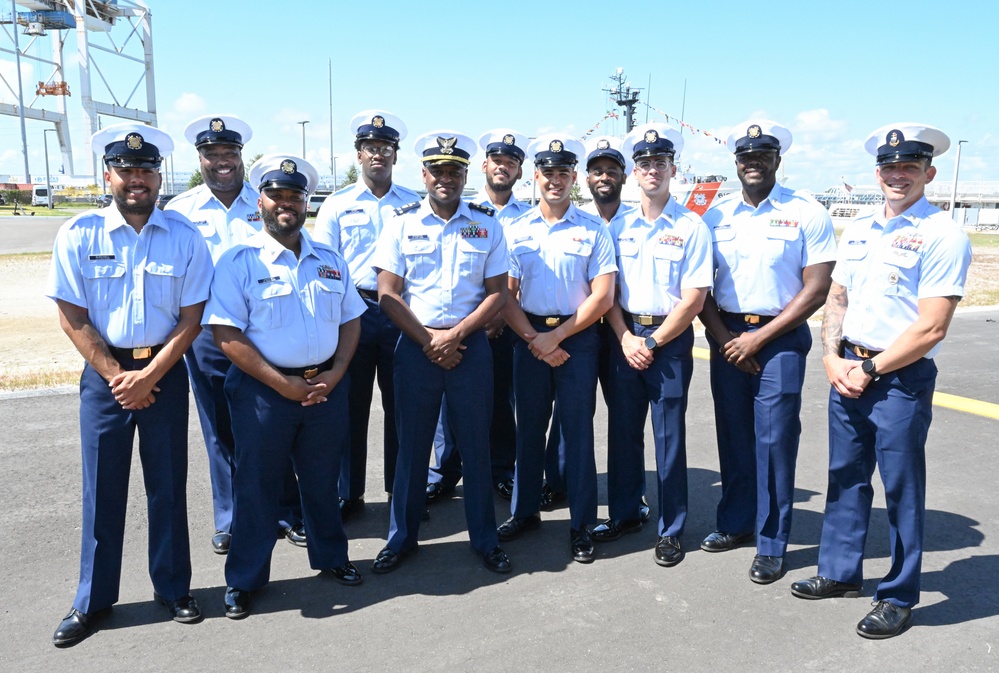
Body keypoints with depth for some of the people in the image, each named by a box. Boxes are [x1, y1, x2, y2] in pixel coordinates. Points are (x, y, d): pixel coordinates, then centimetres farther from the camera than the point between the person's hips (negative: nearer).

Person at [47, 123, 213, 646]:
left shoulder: (184, 237, -3)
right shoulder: (79, 235, -3)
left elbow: (191, 318, -3)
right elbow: (72, 317, -2)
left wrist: (148, 377, -11)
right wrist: (116, 376, -9)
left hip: (165, 371, 0)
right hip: (104, 372, 0)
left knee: (168, 484, 8)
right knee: (101, 488, 8)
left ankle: (172, 587, 25)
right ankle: (93, 599, 25)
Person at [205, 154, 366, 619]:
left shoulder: (330, 261, 9)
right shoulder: (239, 262, -6)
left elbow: (350, 320, 11)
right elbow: (226, 335, -13)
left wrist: (335, 373, -5)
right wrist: (283, 384, -16)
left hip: (325, 386, 4)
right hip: (264, 389, -4)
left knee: (322, 479, 18)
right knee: (256, 486, 7)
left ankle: (330, 556, 38)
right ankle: (243, 580, 25)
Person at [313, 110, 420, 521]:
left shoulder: (413, 204, 8)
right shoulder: (337, 205, 7)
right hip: (353, 312, 0)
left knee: (400, 405, 8)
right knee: (350, 405, 5)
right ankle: (347, 494, 18)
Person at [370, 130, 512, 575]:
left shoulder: (487, 225, 4)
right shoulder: (401, 223, 2)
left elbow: (497, 292, 1)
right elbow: (388, 293, -2)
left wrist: (456, 334, -11)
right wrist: (427, 340, -11)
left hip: (470, 345, 0)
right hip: (416, 346, 0)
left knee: (476, 443, 7)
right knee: (412, 443, 9)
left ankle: (484, 538, 23)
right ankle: (402, 537, 25)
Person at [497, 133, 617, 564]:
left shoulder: (593, 230, 0)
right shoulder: (516, 230, 7)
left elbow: (603, 296, -6)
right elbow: (506, 294, 3)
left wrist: (556, 336, -11)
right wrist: (534, 341, -9)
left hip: (578, 338, -2)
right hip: (529, 338, 3)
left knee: (578, 432, 3)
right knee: (529, 428, 11)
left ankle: (582, 525, 15)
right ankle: (525, 511, 26)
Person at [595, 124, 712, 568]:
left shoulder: (691, 227, -4)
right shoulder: (619, 227, 8)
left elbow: (693, 299, -9)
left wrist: (653, 342, -11)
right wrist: (626, 339, -6)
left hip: (670, 340, -4)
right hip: (625, 338, 4)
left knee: (669, 436, 3)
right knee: (622, 430, 10)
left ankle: (671, 531, 17)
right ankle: (624, 515, 27)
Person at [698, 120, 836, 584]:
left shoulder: (807, 213, -3)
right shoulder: (716, 215, 6)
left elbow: (816, 289, -7)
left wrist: (759, 338, -11)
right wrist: (723, 337, -5)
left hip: (780, 338, -3)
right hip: (727, 336, 3)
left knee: (774, 440, -1)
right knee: (733, 435, 10)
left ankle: (771, 544, 12)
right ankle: (736, 523, 27)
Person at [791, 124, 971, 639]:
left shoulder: (942, 237, -11)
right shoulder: (857, 230, 10)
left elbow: (931, 329, -17)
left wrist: (869, 370, -13)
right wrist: (833, 358, -1)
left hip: (900, 379, -6)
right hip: (847, 370, 7)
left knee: (901, 489, 6)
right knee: (845, 477, 16)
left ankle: (898, 596, 23)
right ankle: (840, 572, 33)